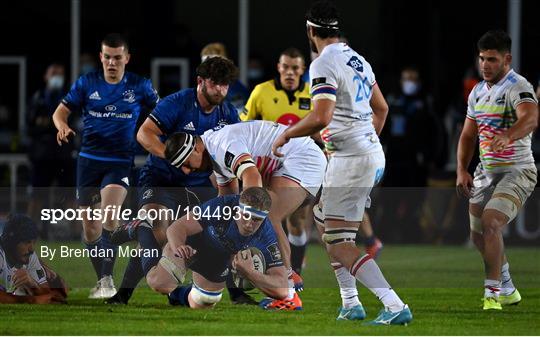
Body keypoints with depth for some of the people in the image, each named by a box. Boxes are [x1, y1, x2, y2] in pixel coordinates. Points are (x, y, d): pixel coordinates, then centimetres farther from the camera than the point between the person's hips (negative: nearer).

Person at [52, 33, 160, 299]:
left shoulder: (139, 86, 1)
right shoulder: (87, 83, 4)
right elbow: (61, 111, 6)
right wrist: (62, 126, -17)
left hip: (120, 162, -3)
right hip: (89, 160, 3)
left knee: (109, 214, -26)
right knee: (90, 227, 4)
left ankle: (108, 279, -21)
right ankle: (102, 281, 21)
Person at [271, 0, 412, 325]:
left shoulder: (324, 65, -13)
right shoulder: (358, 60, 14)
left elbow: (320, 118, -23)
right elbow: (382, 109, 23)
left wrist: (286, 135, -8)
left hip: (350, 160, -9)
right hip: (373, 153, 9)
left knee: (340, 244, -8)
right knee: (324, 221, 22)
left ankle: (395, 306, -20)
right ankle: (351, 304, 21)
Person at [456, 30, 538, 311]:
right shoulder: (478, 92, 10)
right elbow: (468, 135, 16)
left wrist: (508, 136, -56)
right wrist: (462, 170, 2)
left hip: (516, 171, -8)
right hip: (486, 172, 8)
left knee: (490, 223, -25)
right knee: (478, 235, 13)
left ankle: (492, 295, -20)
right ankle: (508, 291, 33)